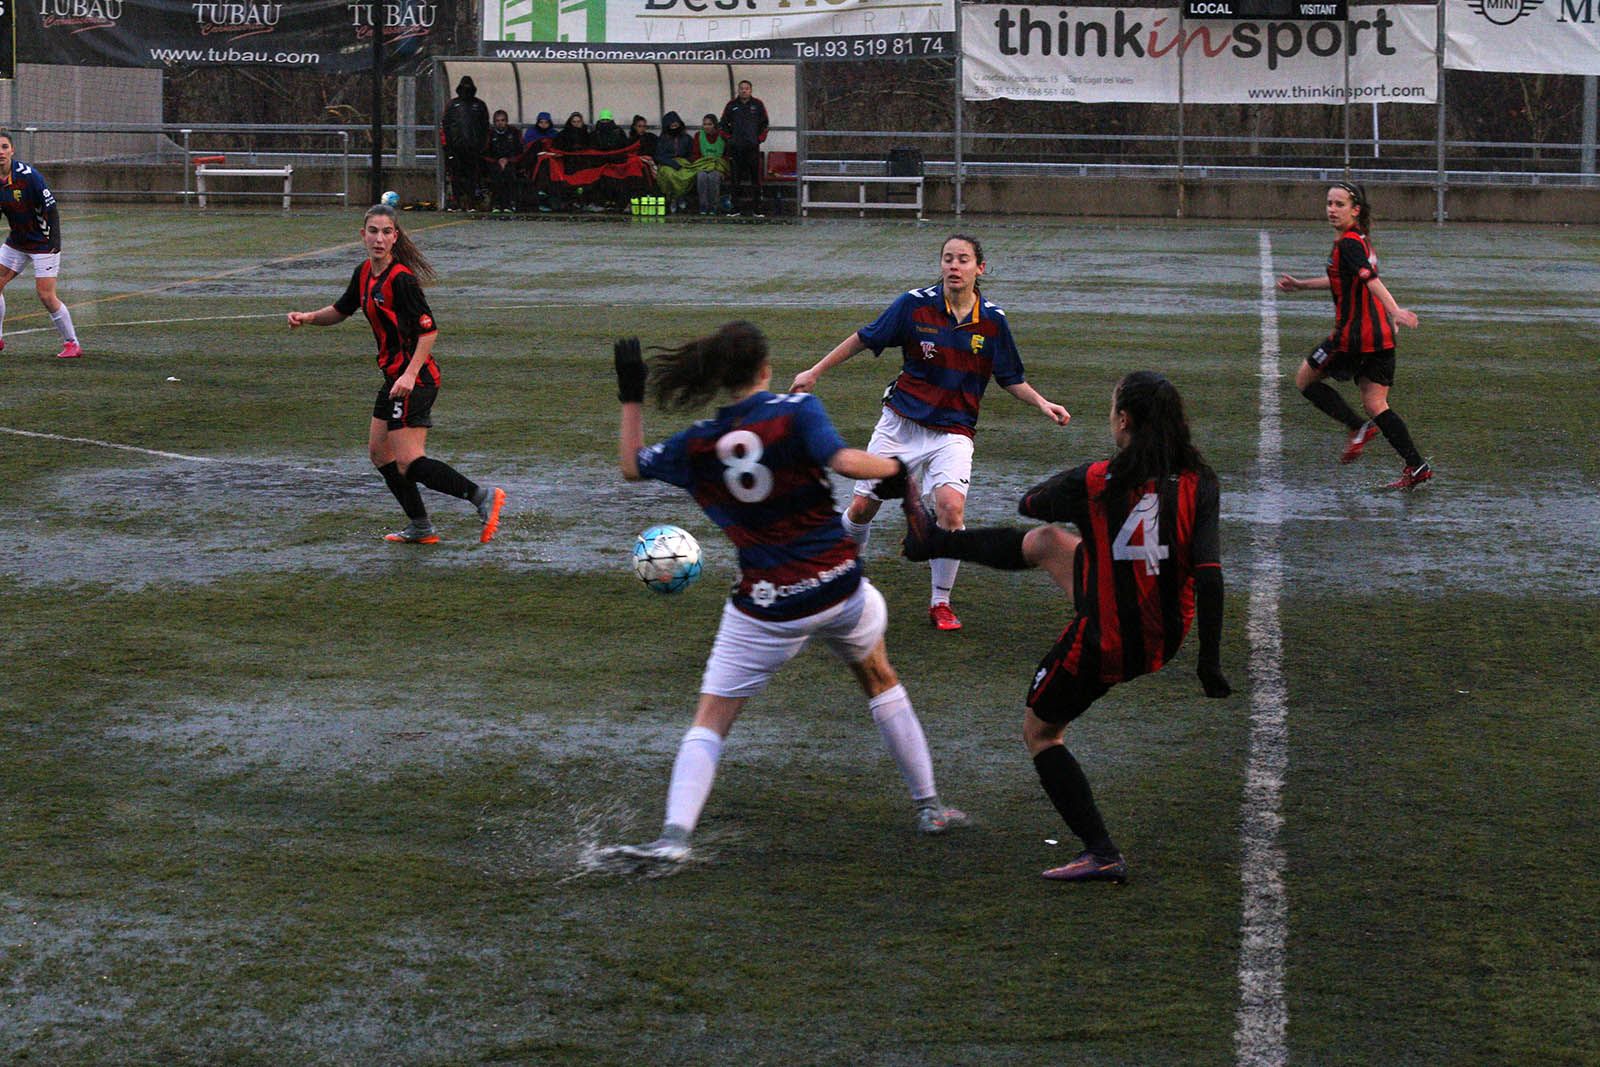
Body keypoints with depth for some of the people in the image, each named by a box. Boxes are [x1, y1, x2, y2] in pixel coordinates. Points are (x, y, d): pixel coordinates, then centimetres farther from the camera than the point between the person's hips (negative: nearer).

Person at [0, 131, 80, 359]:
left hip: (43, 243, -7)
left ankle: (72, 344, 1)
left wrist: (54, 245, -23)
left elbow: (51, 209, -18)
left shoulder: (28, 175, -21)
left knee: (46, 295, -11)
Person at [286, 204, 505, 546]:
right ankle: (420, 527, 22)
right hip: (395, 374, 10)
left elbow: (429, 329, -21)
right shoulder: (364, 274, 9)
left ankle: (482, 496, -14)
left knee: (408, 462, -14)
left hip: (413, 379, -10)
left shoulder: (401, 279, -18)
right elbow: (342, 310, 24)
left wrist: (410, 374, -30)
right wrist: (309, 318, 7)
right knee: (380, 452, 16)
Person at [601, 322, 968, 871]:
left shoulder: (695, 445, -1)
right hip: (838, 589, 1)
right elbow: (842, 461, -25)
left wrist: (631, 397, 20)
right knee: (880, 680, 26)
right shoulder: (796, 411, -9)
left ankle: (675, 836, -12)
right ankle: (930, 807, 33)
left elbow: (632, 466, 14)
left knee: (710, 720, 5)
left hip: (766, 608, 0)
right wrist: (895, 467, -8)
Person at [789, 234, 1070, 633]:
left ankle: (941, 602, -5)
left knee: (951, 505, -24)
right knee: (862, 508, 0)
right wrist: (815, 371, 3)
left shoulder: (992, 320, -3)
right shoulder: (916, 304, -8)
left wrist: (1041, 403, -8)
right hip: (901, 421, 0)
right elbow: (864, 338, 4)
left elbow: (1010, 379, 9)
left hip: (953, 430, 0)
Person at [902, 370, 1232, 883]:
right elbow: (1209, 575, -18)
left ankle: (1101, 854, 15)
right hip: (1166, 637, 6)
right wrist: (1209, 662, -11)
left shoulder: (1094, 481, -19)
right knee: (1044, 542, 24)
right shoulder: (1199, 484, -13)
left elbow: (1030, 503, 2)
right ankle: (934, 541, 48)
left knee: (1040, 733, 21)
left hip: (1103, 644, -6)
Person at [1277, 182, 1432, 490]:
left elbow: (1371, 280, -28)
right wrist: (1300, 285, 38)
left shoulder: (1348, 244, -12)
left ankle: (1358, 427, -1)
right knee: (1375, 405, 8)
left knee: (1305, 379, 11)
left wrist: (1394, 311, -41)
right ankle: (1417, 467, -1)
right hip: (1381, 335, 8)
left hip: (1353, 333, -8)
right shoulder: (1362, 240, 17)